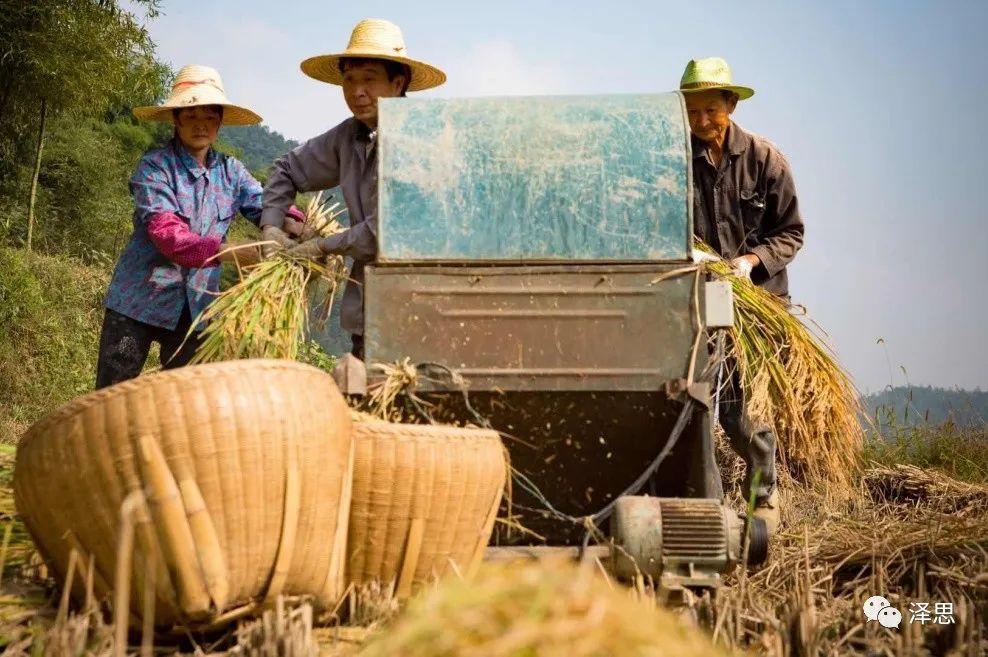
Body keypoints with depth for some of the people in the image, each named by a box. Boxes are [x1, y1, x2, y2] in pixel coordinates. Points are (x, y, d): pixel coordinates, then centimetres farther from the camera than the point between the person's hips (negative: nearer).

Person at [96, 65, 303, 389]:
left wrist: (290, 223, -29)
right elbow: (167, 235, -23)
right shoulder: (154, 166, -11)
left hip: (197, 306, 5)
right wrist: (225, 252, -35)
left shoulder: (231, 171, 5)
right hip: (140, 300, -4)